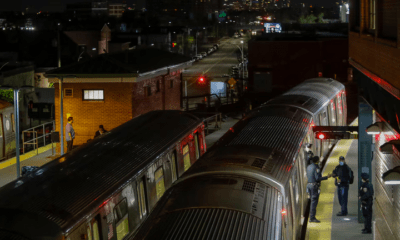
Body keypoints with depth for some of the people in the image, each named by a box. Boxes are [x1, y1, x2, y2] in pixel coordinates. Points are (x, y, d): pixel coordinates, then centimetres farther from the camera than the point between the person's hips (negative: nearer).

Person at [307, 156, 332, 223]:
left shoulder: (309, 167, 12)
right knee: (314, 202, -6)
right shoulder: (316, 168, -14)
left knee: (313, 201, 14)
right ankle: (312, 218, -8)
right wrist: (327, 177, -16)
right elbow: (317, 178, -21)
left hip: (309, 184, 9)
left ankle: (311, 217, 14)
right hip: (315, 185, -9)